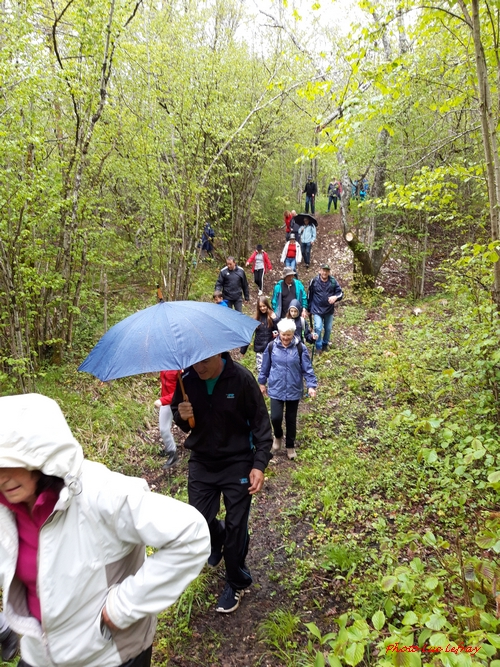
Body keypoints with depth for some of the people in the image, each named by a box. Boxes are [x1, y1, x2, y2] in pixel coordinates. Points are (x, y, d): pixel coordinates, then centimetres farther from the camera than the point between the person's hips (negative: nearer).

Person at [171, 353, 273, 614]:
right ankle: (218, 537, 43)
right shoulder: (187, 380, -10)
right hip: (201, 462, 3)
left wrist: (259, 464, -17)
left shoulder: (241, 378, -19)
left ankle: (236, 583, 29)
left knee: (236, 527, 4)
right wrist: (181, 416, -18)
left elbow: (261, 423, -11)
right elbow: (177, 413, 6)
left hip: (237, 463, -3)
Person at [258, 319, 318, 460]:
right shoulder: (271, 346, -6)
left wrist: (311, 385, -13)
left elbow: (307, 369, -5)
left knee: (291, 419, 12)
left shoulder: (300, 348, -9)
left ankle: (290, 446, 32)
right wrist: (262, 382, 12)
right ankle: (278, 436, 26)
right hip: (276, 389, 0)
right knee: (276, 417, -8)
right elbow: (265, 367, 6)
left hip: (294, 390, 0)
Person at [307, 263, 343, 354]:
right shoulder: (314, 281, -9)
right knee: (318, 328, -13)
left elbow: (340, 292, -1)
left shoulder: (333, 281, -6)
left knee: (328, 329, 14)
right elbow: (309, 295, 1)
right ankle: (318, 347, 5)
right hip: (317, 310, -3)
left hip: (329, 310, 3)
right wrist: (309, 309, 7)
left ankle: (325, 344, 37)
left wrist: (335, 297, -25)